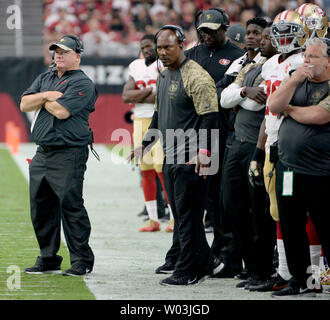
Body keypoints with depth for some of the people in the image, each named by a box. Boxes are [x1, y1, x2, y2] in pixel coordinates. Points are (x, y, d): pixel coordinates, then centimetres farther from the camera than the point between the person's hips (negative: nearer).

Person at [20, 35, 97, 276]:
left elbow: (62, 111, -18)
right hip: (42, 154, 8)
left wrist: (43, 99, -1)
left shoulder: (82, 83, -5)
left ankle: (82, 261, -3)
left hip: (68, 154, -8)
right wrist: (46, 96, -6)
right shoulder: (45, 79, 19)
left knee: (71, 207, -9)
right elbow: (25, 104, 8)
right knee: (41, 208, 10)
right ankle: (48, 259, 18)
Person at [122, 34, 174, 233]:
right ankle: (153, 220, 11)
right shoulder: (136, 67, 14)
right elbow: (126, 96, 3)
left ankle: (175, 217, -5)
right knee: (146, 171, 6)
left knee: (162, 168, -12)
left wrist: (138, 97, -10)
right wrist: (150, 91, -10)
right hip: (140, 121, 6)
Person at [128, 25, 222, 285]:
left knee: (188, 215, -6)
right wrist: (145, 143, 24)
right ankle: (206, 262, 20)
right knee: (181, 215, 12)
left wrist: (203, 152, -24)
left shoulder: (196, 76, -13)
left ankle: (188, 271, -1)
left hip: (191, 159, -9)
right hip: (170, 157, 9)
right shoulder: (164, 76, 16)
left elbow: (209, 117, -17)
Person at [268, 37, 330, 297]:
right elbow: (274, 106, 2)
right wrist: (293, 80, -12)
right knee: (291, 228, 11)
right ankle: (301, 281, 21)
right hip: (288, 167, 7)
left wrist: (288, 109, -3)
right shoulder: (298, 81, 13)